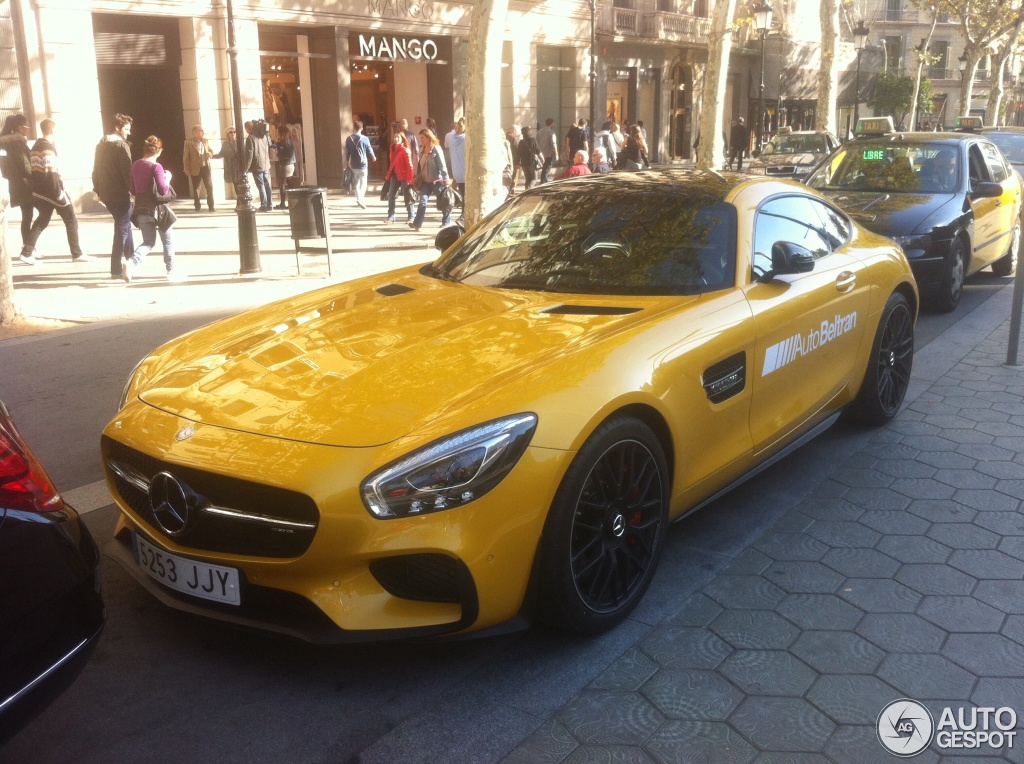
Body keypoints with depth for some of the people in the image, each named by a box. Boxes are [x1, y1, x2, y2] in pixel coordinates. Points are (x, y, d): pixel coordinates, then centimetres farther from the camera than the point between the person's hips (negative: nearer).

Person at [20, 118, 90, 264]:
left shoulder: (35, 147, 13)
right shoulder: (48, 147, -14)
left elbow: (35, 169, 15)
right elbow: (51, 173, -21)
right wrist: (59, 194, -20)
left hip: (39, 191, 9)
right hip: (52, 190, -9)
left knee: (42, 221, 15)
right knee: (71, 221, 2)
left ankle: (27, 253, 7)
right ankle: (77, 254, 4)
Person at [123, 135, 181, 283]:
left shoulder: (135, 165, 6)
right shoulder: (156, 167, -14)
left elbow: (133, 190, 12)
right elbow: (163, 190, -18)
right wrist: (167, 179, -1)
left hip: (141, 208, 6)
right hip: (157, 208, -5)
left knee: (148, 242, 12)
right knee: (167, 241, 13)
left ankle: (131, 262, -14)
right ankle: (171, 271, 20)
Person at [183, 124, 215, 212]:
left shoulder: (205, 141, 9)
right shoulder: (189, 142, -4)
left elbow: (210, 150, 20)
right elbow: (186, 156, -5)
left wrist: (210, 154, -7)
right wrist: (187, 170, -10)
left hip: (206, 168, 3)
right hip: (195, 169, -3)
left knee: (210, 187, -1)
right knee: (195, 188, 6)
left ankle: (211, 206, 6)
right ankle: (197, 206, 16)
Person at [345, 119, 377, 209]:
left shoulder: (349, 139, -3)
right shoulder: (365, 139, -11)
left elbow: (347, 151, 4)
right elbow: (369, 150, -1)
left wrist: (347, 161, 20)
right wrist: (373, 158, 18)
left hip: (353, 164, 3)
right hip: (363, 164, -3)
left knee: (356, 182, 17)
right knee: (363, 182, 0)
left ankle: (359, 198, 23)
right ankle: (360, 198, -19)